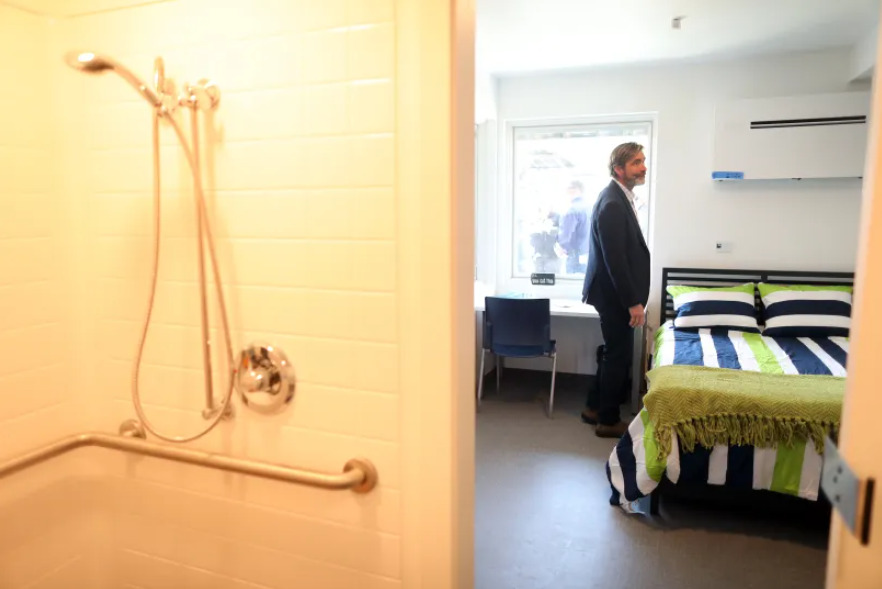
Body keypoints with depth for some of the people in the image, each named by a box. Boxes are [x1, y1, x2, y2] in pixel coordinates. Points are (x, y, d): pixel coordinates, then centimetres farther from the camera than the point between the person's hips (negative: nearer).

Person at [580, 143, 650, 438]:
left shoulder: (620, 197, 11)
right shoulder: (612, 204, -21)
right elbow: (615, 259, -24)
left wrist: (634, 297, 17)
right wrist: (633, 302, -21)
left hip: (617, 291, 10)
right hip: (614, 293, -10)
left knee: (616, 353, 18)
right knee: (618, 355, 2)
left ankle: (595, 408, 31)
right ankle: (609, 420, 16)